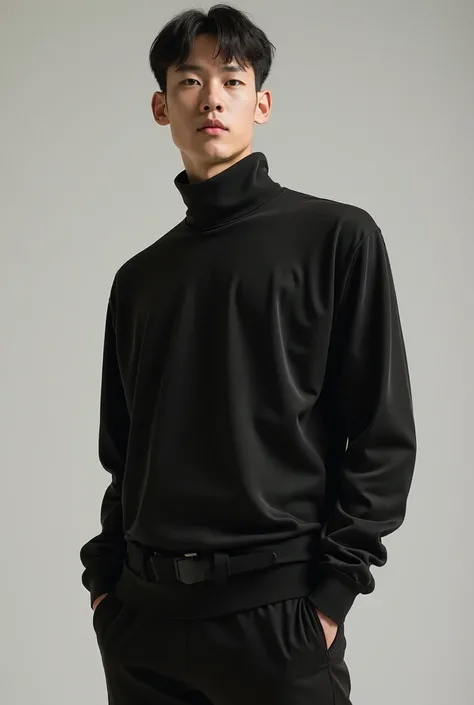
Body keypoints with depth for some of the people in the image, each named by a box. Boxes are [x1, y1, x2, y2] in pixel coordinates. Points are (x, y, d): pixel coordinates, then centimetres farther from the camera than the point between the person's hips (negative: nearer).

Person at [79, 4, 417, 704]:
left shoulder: (337, 237, -1)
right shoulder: (139, 278, 12)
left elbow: (384, 435, -5)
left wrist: (332, 592, -10)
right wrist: (103, 575, 6)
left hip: (276, 612, -4)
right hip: (142, 613, 4)